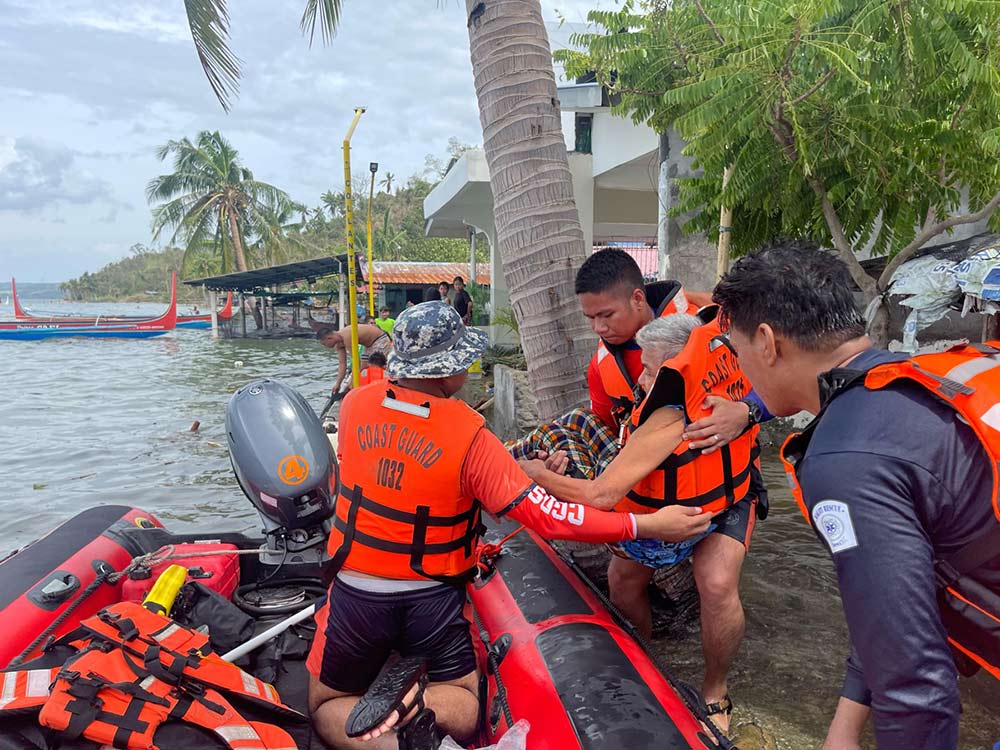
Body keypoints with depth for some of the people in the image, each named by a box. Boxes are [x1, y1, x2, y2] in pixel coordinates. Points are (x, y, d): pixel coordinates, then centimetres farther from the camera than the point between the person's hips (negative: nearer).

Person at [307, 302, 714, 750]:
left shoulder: (355, 404, -11)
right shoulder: (470, 436, -21)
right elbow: (544, 516, -22)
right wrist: (649, 525, -15)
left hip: (356, 593, 2)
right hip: (431, 599, -1)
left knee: (327, 705, 23)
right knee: (465, 709, 23)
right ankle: (414, 701, -12)